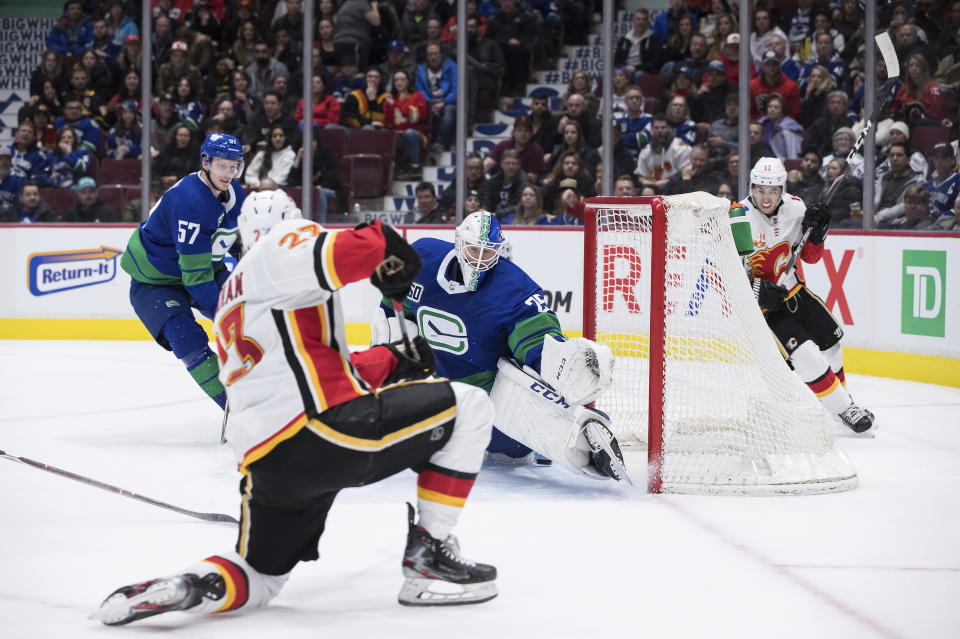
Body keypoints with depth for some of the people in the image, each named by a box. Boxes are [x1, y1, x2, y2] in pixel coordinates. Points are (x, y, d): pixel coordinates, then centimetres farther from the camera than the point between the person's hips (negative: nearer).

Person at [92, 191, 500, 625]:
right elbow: (354, 252, -18)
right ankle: (428, 559, 4)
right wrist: (385, 248, 3)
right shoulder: (289, 243, 5)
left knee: (259, 576, 26)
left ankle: (187, 587, -8)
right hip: (327, 430, -8)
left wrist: (393, 359, 32)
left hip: (267, 466, 8)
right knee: (468, 407, 8)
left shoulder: (230, 305, 30)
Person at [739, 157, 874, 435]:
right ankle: (842, 408, -5)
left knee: (829, 340, 13)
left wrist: (815, 233, -15)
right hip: (760, 303, -7)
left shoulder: (794, 207, -5)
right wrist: (758, 291, -31)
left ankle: (840, 394, 37)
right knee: (805, 354, -17)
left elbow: (810, 256, 5)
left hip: (790, 289, 7)